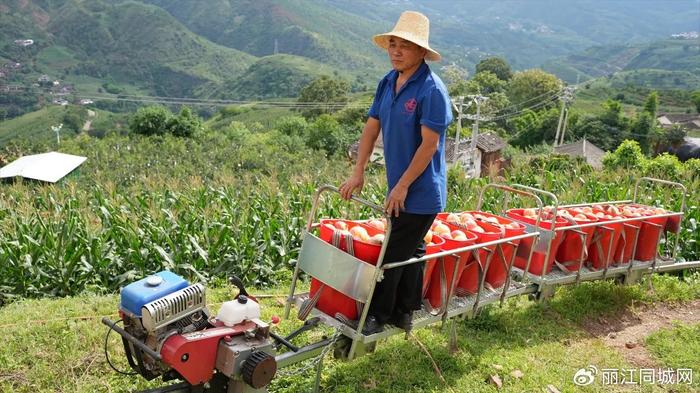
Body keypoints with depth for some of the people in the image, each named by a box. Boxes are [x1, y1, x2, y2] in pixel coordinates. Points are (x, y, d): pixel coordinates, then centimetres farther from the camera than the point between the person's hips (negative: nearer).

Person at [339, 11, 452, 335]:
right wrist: (358, 172, 4)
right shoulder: (388, 82, 5)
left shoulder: (431, 90, -19)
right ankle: (404, 314, 29)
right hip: (401, 187, 8)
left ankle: (378, 315, 12)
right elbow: (372, 128, 9)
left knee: (396, 253, -1)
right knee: (410, 251, 17)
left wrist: (402, 186, -17)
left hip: (421, 190, -7)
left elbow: (429, 144, -20)